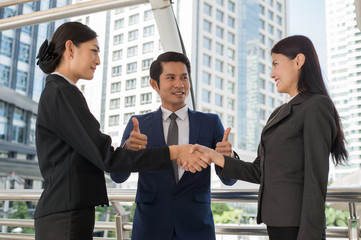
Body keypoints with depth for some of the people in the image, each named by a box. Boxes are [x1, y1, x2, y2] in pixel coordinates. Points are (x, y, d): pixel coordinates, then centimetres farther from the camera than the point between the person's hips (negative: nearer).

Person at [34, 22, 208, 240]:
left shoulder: (54, 94, 20)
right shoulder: (63, 93, -11)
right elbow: (107, 158, -16)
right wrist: (174, 153, -13)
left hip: (57, 217, 10)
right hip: (66, 221, -10)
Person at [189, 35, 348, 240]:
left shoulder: (317, 107, -9)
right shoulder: (279, 114, 17)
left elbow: (316, 180, -15)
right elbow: (259, 172, 13)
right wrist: (214, 157, 2)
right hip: (277, 222, 8)